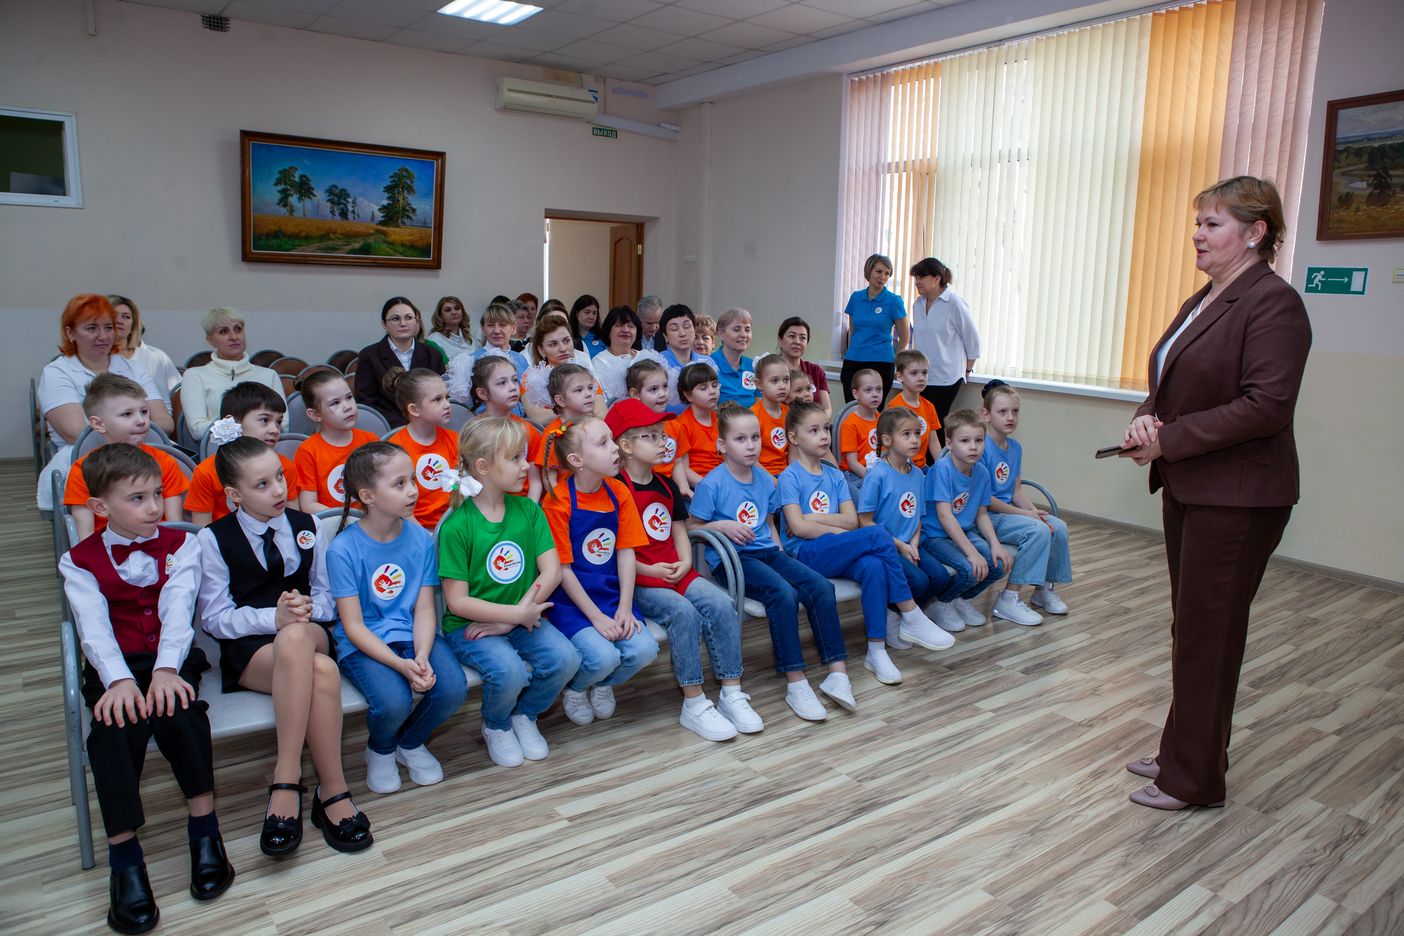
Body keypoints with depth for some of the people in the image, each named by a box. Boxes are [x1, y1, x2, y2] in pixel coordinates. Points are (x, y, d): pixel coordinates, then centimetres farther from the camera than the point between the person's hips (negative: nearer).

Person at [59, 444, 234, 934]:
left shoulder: (180, 545, 6)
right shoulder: (80, 561, 5)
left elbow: (177, 612, -9)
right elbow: (94, 628, -10)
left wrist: (165, 670, -26)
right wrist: (120, 680, -29)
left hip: (171, 660, 0)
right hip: (115, 669, 0)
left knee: (176, 708, -31)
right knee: (116, 727, -29)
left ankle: (205, 832, -20)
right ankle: (125, 861, -21)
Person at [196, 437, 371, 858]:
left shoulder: (306, 527, 14)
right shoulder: (214, 539, 5)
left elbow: (327, 597, 14)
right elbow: (214, 618, 1)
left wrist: (306, 611, -11)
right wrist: (273, 618, -17)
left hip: (310, 635, 2)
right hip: (249, 651, -2)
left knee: (295, 638, -40)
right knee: (322, 672, -38)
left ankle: (286, 782, -32)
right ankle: (332, 790, -30)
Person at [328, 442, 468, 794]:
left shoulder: (421, 539, -2)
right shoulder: (344, 549, -13)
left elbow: (424, 609, -2)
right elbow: (354, 626, -13)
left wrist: (422, 656, -20)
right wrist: (400, 664, -24)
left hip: (412, 635, 4)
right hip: (363, 644, -3)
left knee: (454, 687, -23)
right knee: (394, 701, -30)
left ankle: (411, 743, 12)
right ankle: (380, 750, 9)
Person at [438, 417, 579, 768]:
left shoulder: (528, 510, 1)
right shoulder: (456, 526, -14)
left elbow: (552, 571, -6)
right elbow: (457, 601, -14)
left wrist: (509, 619, -16)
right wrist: (516, 613, -22)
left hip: (522, 617, 4)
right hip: (468, 626, -4)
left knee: (565, 658, -21)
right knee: (509, 671, -30)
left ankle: (525, 716, 11)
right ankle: (496, 727, 6)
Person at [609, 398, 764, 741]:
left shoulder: (666, 485, 16)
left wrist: (685, 563, -1)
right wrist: (649, 570, -14)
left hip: (677, 572, 6)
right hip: (637, 581, -6)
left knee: (721, 604, -18)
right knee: (683, 612, -30)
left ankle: (731, 693, -11)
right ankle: (693, 704, -19)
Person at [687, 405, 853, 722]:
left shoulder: (765, 479, 12)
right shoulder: (712, 484, -7)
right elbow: (691, 527, -1)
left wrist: (779, 550, 8)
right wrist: (721, 525, -16)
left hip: (766, 552, 7)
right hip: (730, 559, -6)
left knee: (821, 586, -16)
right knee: (783, 593, -31)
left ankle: (837, 672, -12)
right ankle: (796, 684, -25)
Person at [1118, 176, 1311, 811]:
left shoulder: (1274, 303, -13)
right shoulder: (1200, 303, 14)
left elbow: (1267, 406, -22)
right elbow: (1170, 389, 17)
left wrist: (1168, 440, -20)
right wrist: (1145, 418, -5)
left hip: (1236, 497, -8)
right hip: (1188, 488, 9)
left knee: (1208, 632, 0)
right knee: (1191, 625, 15)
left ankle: (1194, 778, 14)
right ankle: (1184, 751, 29)